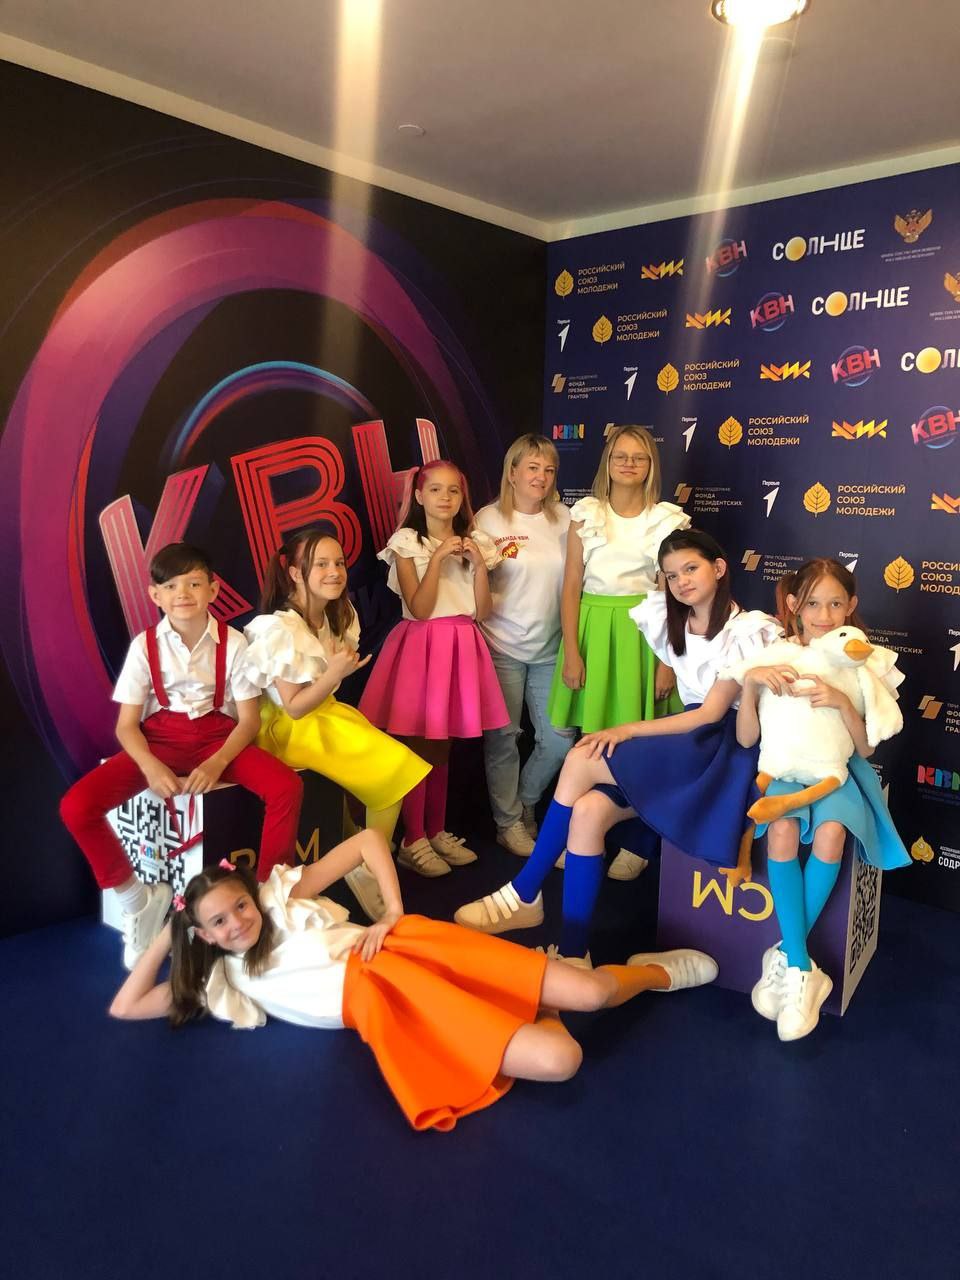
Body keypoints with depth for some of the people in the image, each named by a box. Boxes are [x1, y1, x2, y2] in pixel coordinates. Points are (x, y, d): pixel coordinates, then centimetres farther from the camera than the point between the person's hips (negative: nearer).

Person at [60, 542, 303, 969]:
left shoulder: (232, 643, -6)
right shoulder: (145, 645, -4)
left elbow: (249, 719, -5)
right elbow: (127, 724, -3)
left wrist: (216, 765, -24)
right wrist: (152, 768, -23)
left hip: (219, 736, -1)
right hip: (159, 739, 1)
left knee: (287, 787, -30)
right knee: (76, 806, -21)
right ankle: (137, 897, 2)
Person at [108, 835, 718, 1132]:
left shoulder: (283, 894, 11)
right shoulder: (221, 982, 14)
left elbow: (369, 839, 9)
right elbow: (125, 1008, 13)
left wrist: (394, 914, -1)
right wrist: (166, 938, 12)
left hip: (402, 954, 1)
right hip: (379, 1006, -1)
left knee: (590, 992, -11)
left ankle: (654, 971, 22)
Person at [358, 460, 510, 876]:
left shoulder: (473, 543, 9)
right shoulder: (407, 543, -4)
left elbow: (482, 611, 2)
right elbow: (420, 609, -13)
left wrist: (479, 563, -9)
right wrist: (438, 558, -17)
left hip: (461, 648, 4)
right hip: (422, 646, -4)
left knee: (442, 747, 13)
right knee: (417, 748, -1)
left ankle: (437, 831, 25)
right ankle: (412, 841, 9)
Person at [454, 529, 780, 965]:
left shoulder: (747, 631, -8)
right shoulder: (668, 619, 13)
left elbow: (712, 713, -14)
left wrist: (627, 731, -18)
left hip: (722, 747, -7)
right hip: (685, 739, 7)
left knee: (581, 761, -23)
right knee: (588, 811, -23)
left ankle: (524, 896, -10)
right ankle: (573, 954, -18)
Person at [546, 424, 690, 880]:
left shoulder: (668, 519, 2)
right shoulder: (586, 514, 5)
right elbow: (571, 586, 3)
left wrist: (669, 660, -6)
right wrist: (571, 651, -4)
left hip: (643, 633, -1)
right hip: (592, 627, 1)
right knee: (589, 737, 5)